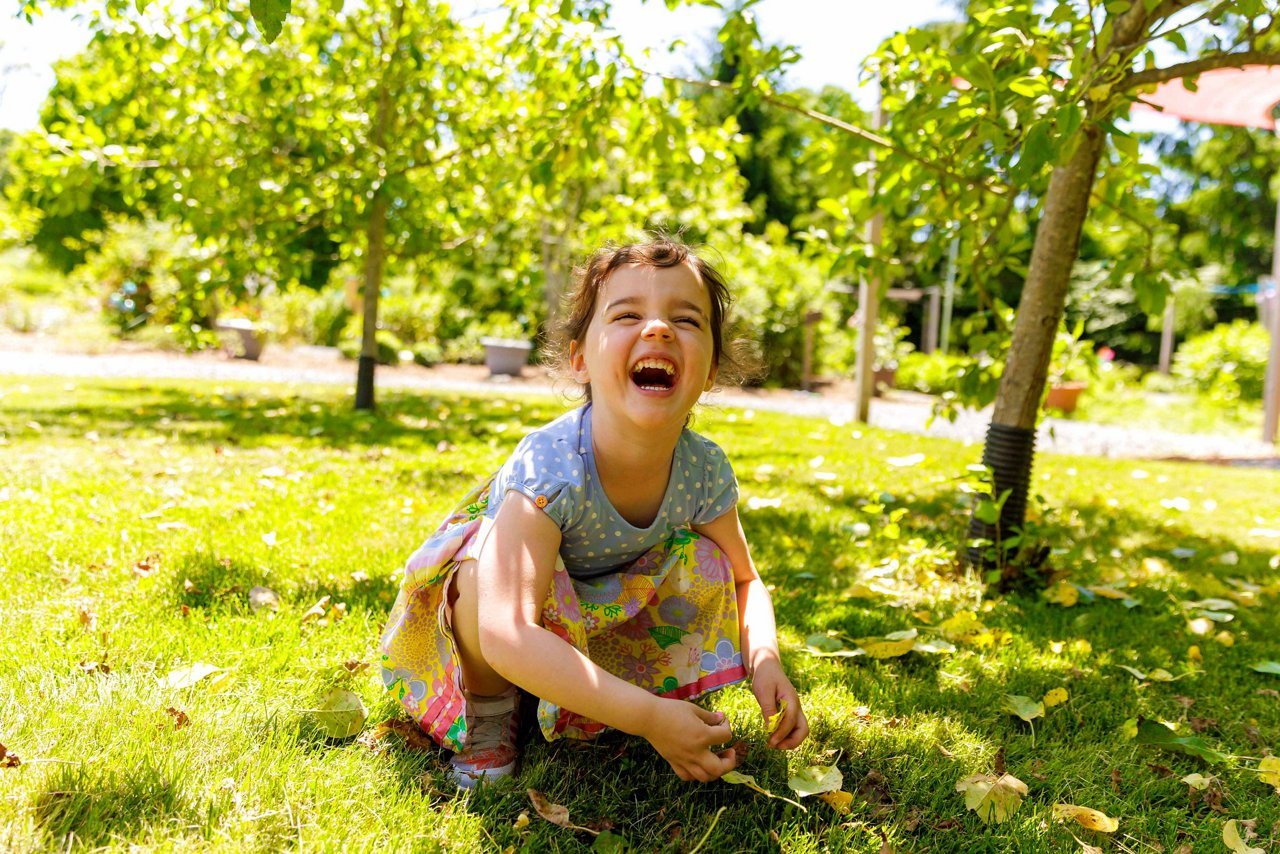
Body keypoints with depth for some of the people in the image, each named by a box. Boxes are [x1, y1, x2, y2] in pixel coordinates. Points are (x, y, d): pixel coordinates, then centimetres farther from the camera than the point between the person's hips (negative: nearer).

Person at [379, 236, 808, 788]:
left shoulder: (705, 471, -23)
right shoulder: (550, 466, -39)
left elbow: (744, 579, -3)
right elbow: (506, 635, -48)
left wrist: (764, 661, -25)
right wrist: (647, 716, -48)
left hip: (602, 608, 5)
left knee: (705, 567, -18)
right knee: (486, 575, -37)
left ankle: (580, 712, 1)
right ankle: (488, 703, -4)